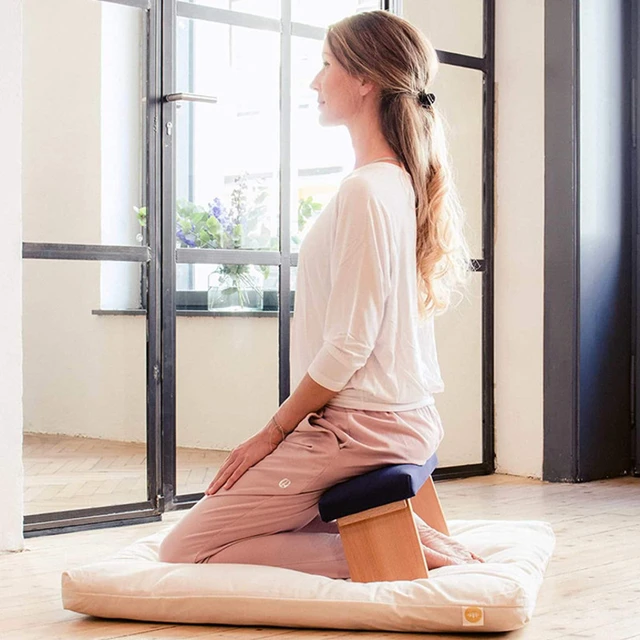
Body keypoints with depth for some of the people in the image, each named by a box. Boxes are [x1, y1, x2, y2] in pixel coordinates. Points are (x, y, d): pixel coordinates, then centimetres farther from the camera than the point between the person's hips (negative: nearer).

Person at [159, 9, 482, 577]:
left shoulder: (365, 192, -19)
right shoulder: (404, 182, 10)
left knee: (184, 551, -3)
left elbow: (347, 347, -21)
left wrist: (272, 433, -10)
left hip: (361, 426, -9)